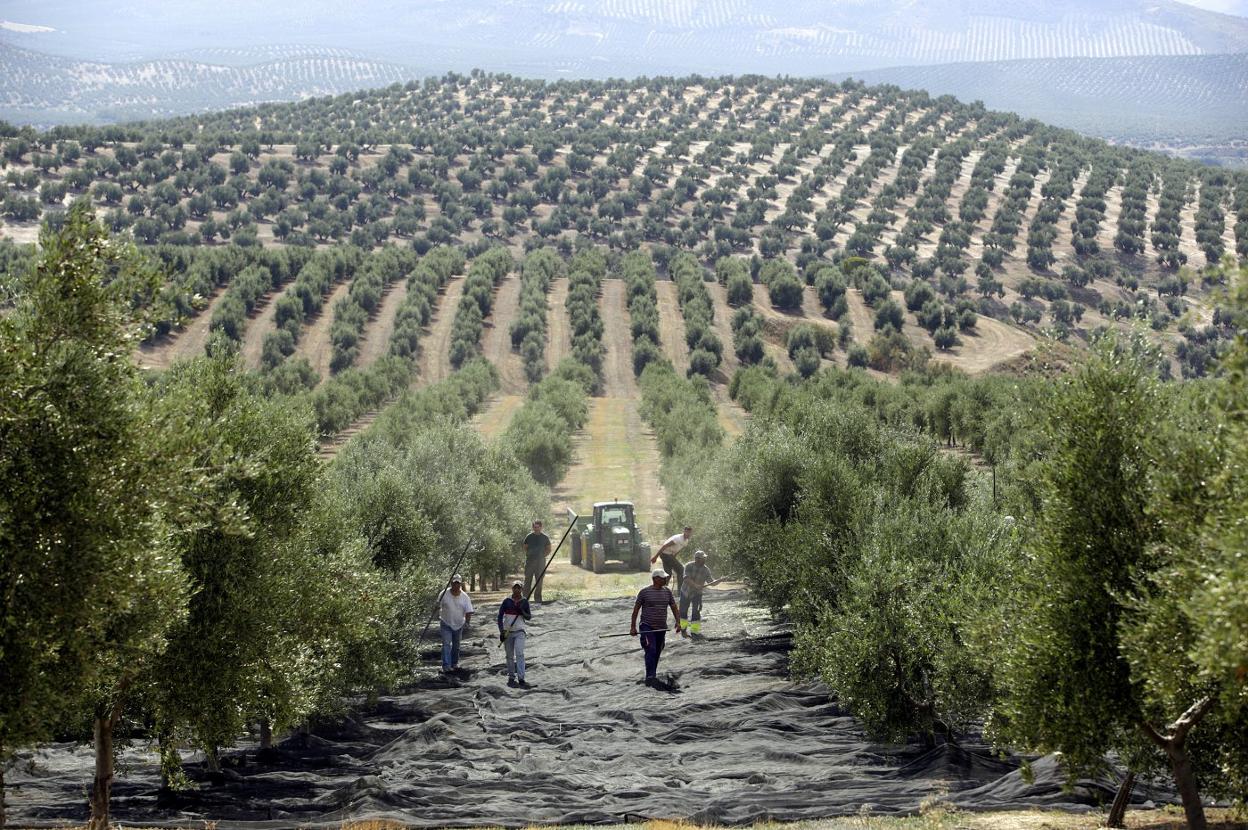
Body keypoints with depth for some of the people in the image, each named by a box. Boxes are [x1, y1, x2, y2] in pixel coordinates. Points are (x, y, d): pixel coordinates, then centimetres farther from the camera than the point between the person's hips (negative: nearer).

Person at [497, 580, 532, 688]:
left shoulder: (524, 602, 3)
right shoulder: (507, 601, 1)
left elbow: (529, 617, 6)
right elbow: (500, 616, 1)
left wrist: (522, 612, -15)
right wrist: (501, 631, -6)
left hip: (519, 631, -1)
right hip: (507, 631, 1)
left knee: (520, 654, -15)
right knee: (510, 656, 7)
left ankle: (521, 679, -19)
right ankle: (511, 677, 18)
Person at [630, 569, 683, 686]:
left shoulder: (667, 592, 8)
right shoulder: (644, 592, -6)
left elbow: (674, 608, 12)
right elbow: (636, 609, -1)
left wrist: (678, 622, -4)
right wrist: (633, 627, -3)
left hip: (661, 628, 5)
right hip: (647, 627, -5)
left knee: (657, 654, 11)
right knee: (651, 650, -19)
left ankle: (653, 676, 23)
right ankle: (650, 677, -23)